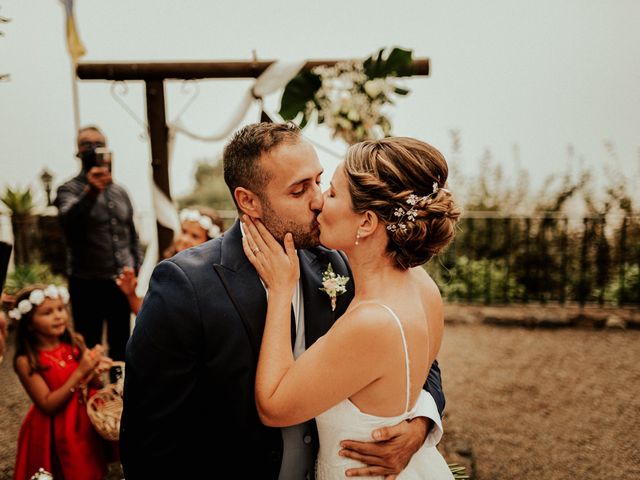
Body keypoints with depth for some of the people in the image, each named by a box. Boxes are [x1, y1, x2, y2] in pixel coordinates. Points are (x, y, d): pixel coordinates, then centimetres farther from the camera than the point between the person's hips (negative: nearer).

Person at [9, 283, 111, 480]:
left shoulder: (75, 343, -7)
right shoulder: (26, 361, -18)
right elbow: (47, 405, -20)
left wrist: (96, 367, -19)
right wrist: (80, 373, -27)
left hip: (85, 421, 4)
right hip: (53, 432, -4)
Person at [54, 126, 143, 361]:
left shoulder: (120, 192, 12)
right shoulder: (69, 190, -3)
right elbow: (69, 220, -25)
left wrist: (137, 267, 11)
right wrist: (91, 191, -39)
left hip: (122, 283, 4)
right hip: (88, 284, -4)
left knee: (121, 347, 14)